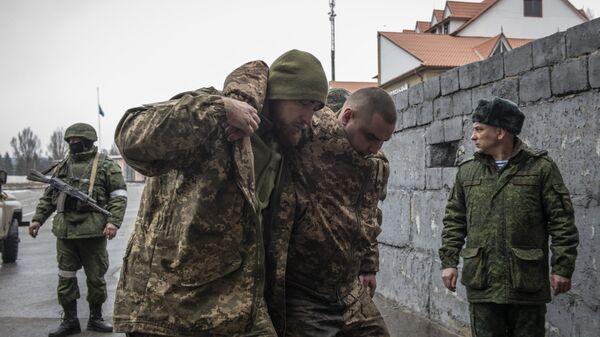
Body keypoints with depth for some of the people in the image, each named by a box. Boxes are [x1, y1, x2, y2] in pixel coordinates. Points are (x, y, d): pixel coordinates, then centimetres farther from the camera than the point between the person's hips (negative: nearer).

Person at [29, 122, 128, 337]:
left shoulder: (105, 165, -2)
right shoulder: (62, 167, 14)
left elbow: (119, 195, -7)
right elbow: (49, 196, 21)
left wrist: (113, 221, -18)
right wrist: (38, 219, 12)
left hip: (93, 231, -4)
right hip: (65, 230, 5)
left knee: (96, 277, 6)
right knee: (66, 276, 8)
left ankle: (96, 318, 20)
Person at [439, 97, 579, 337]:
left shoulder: (541, 167, -4)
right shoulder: (467, 171, 8)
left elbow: (561, 220, -4)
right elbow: (454, 220, 12)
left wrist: (562, 267, -8)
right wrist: (449, 261, 5)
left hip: (527, 282, -3)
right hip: (481, 282, 3)